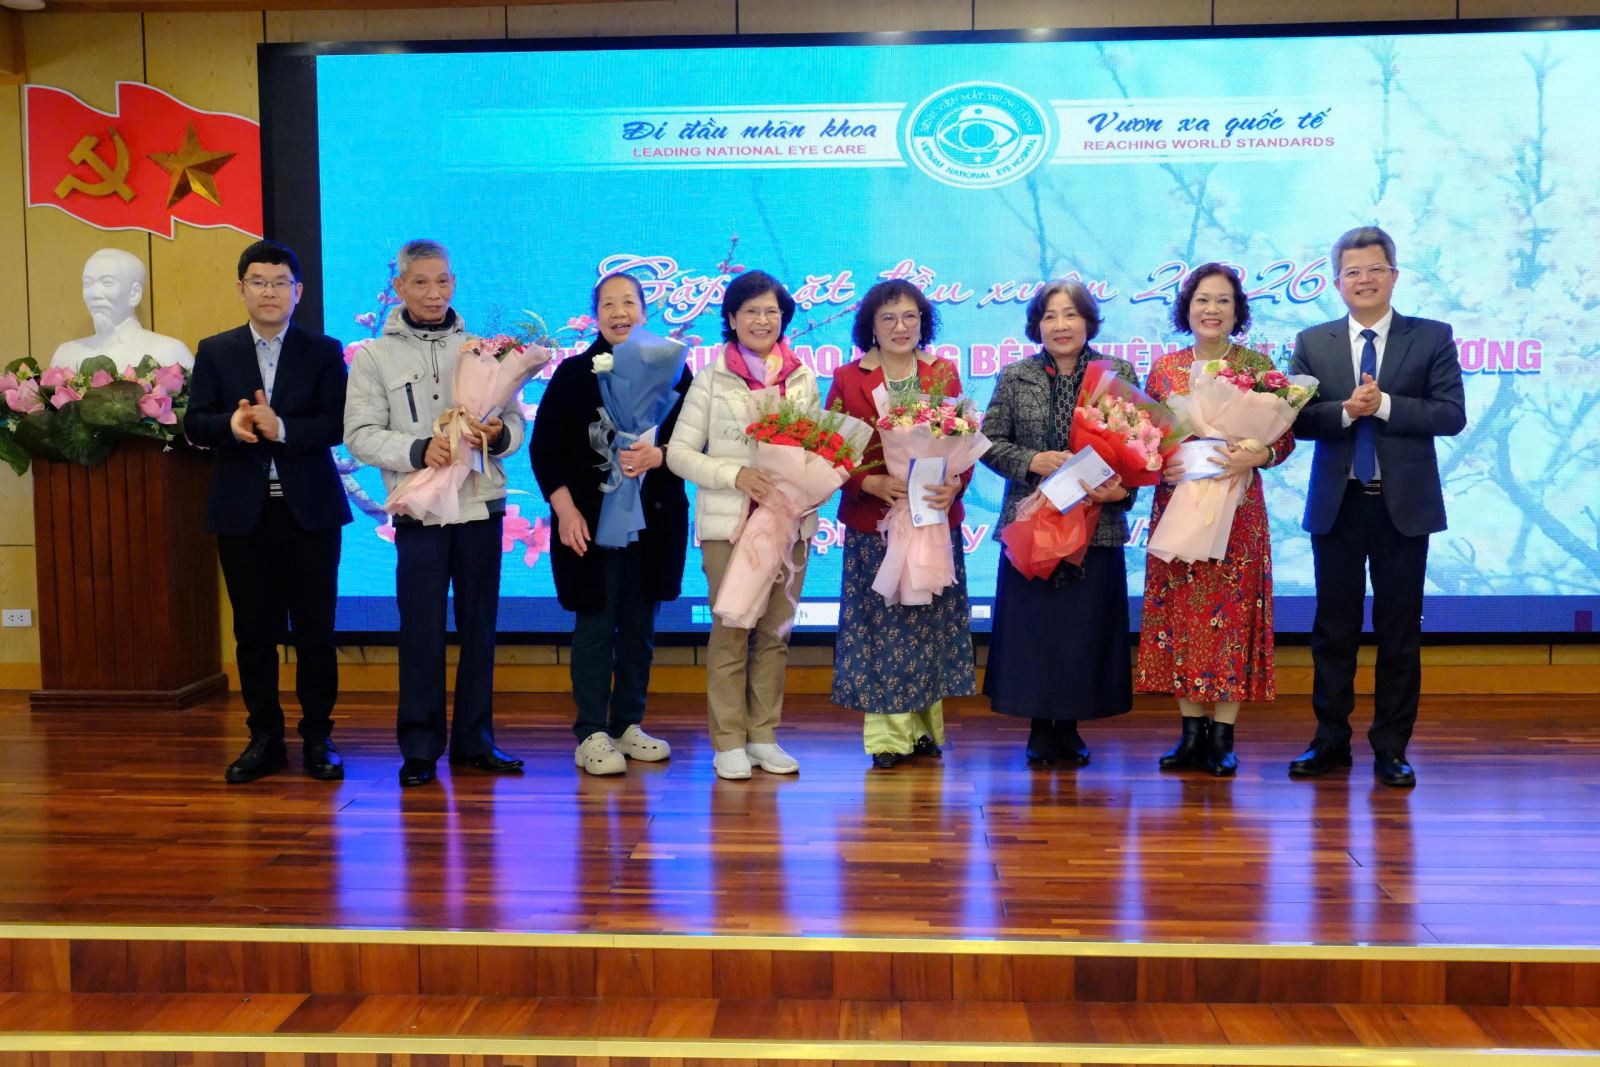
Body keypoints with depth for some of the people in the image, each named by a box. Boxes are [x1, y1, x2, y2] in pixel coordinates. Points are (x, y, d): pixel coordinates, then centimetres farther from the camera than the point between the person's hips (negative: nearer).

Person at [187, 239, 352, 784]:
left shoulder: (324, 351, 3)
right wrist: (231, 425, -21)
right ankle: (264, 738, 18)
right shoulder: (215, 352, 8)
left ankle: (317, 738, 15)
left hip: (309, 510, -1)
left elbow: (337, 425, -8)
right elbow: (194, 424, -1)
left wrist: (281, 428, -23)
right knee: (254, 632, 7)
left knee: (315, 630, 4)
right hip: (243, 512, 2)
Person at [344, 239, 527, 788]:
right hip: (419, 511, -2)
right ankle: (419, 747, 12)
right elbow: (361, 433, -3)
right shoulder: (374, 355, 3)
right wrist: (418, 450, -18)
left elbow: (515, 419, 9)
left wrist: (499, 434, -14)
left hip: (481, 504, 2)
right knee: (422, 632, 1)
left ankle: (474, 740, 19)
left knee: (479, 627, 8)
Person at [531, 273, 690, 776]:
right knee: (595, 625, -2)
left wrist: (656, 455, -14)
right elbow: (544, 447, 0)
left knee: (640, 626, 8)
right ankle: (591, 734, 6)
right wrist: (565, 510, -8)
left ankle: (628, 725, 20)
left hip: (655, 520, 2)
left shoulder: (671, 370, 6)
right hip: (591, 520, -2)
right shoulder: (574, 372, 2)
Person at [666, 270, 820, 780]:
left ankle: (764, 736, 17)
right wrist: (736, 475, -15)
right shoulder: (711, 380, 2)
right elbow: (679, 452, -2)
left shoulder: (803, 379, 10)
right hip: (728, 523, -3)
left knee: (776, 632, 7)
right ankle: (729, 742, 8)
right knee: (731, 632, -2)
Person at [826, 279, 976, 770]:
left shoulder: (944, 374, 8)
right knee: (880, 625, 0)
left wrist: (955, 484, -14)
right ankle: (887, 735, 6)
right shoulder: (848, 378, 1)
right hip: (872, 524, -2)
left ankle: (925, 725, 18)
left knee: (930, 622, 7)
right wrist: (872, 482, -18)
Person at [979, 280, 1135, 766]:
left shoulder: (1118, 374, 4)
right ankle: (1040, 725, 15)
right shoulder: (1015, 378, 6)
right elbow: (989, 441, 4)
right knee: (1033, 624, 2)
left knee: (1086, 626, 3)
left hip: (1096, 523, 0)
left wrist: (1121, 488, -15)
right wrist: (1032, 462, -12)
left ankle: (1070, 726, 17)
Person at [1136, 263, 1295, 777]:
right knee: (1180, 612, 3)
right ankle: (1191, 730, 12)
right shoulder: (1164, 369, 7)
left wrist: (1256, 455, -21)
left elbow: (1286, 436, -1)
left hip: (1236, 508, -2)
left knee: (1233, 612, -2)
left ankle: (1223, 735, 5)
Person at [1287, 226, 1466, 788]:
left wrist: (1383, 405, -18)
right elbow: (1297, 419, -2)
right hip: (1336, 505, 1)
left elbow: (1452, 415, -8)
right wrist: (1346, 410, -19)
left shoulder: (1432, 338, 1)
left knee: (1400, 632, 5)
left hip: (1403, 505, -1)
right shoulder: (1312, 343, 6)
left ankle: (1391, 748, 14)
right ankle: (1331, 741, 18)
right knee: (1333, 630, 8)